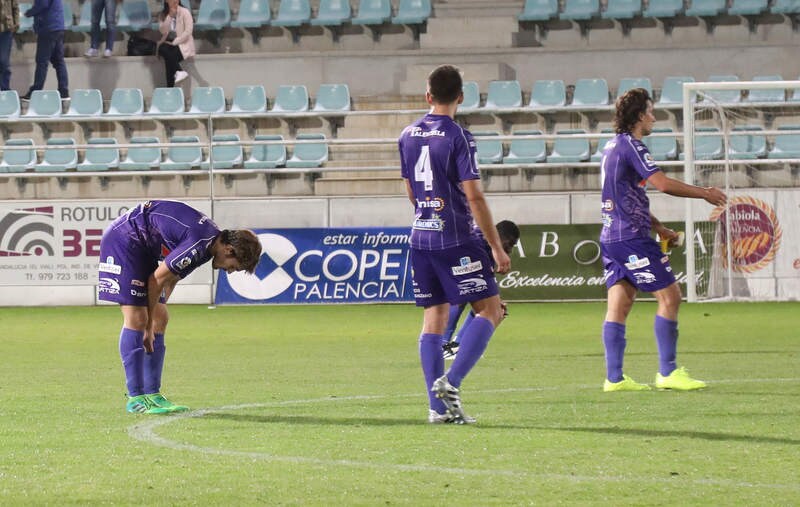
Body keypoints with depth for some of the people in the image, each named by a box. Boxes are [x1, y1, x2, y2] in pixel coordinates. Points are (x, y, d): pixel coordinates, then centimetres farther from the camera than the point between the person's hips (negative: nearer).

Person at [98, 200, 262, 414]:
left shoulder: (210, 241, 4)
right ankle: (135, 398, -12)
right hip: (123, 241, -10)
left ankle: (152, 394, 6)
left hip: (143, 248, 10)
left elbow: (171, 278, 10)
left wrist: (151, 323, 7)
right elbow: (157, 279, -18)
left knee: (160, 319, 5)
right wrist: (149, 325, -4)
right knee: (136, 319, -14)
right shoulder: (197, 245, -27)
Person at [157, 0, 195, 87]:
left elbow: (188, 31, -14)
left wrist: (174, 42, -19)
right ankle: (180, 71, -30)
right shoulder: (163, 15, 8)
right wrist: (170, 16, -16)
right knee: (163, 49, -32)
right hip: (167, 43, 4)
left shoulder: (185, 12, -5)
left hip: (183, 44, -4)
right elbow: (163, 30, -8)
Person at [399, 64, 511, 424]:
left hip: (421, 237, 7)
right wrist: (496, 247, -9)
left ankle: (439, 406, 5)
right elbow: (474, 197, -14)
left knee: (434, 317, 9)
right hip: (457, 239, -6)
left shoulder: (408, 136, 8)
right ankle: (450, 382, -16)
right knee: (489, 310, -1)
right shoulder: (459, 138, -11)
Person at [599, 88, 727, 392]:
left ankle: (614, 378, 2)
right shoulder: (630, 145, -12)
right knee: (669, 295, -6)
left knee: (619, 305, 6)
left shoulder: (613, 146, 18)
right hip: (631, 237, -10)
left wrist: (659, 228, 27)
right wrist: (706, 193, -8)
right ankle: (668, 372, -7)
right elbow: (663, 184, -20)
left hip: (612, 237, 10)